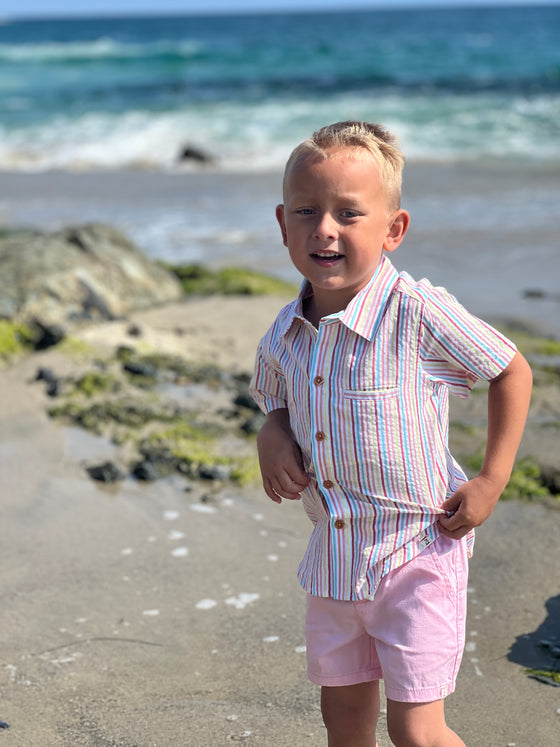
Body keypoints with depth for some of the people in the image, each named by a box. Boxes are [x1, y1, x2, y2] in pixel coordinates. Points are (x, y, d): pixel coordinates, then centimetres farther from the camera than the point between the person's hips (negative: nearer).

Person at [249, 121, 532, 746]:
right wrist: (273, 439, -6)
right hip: (333, 556, 6)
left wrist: (491, 482, -10)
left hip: (416, 552, -5)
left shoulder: (418, 312, -21)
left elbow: (511, 372, -7)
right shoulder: (284, 336, -3)